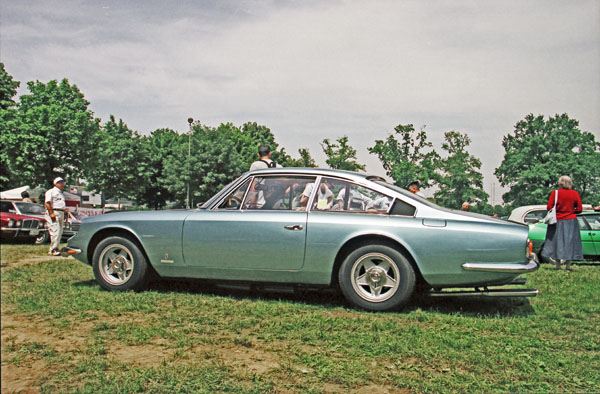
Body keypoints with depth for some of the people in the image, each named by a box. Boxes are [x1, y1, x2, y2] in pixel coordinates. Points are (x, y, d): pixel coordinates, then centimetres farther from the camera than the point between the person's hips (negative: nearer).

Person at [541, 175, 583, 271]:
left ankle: (558, 265, 6)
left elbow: (549, 207, -9)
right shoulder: (575, 194, -1)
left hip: (557, 221, -1)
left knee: (557, 242, 6)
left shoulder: (555, 193, -7)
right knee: (570, 242, 6)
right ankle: (568, 266, 6)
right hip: (571, 221, 1)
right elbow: (579, 209, 0)